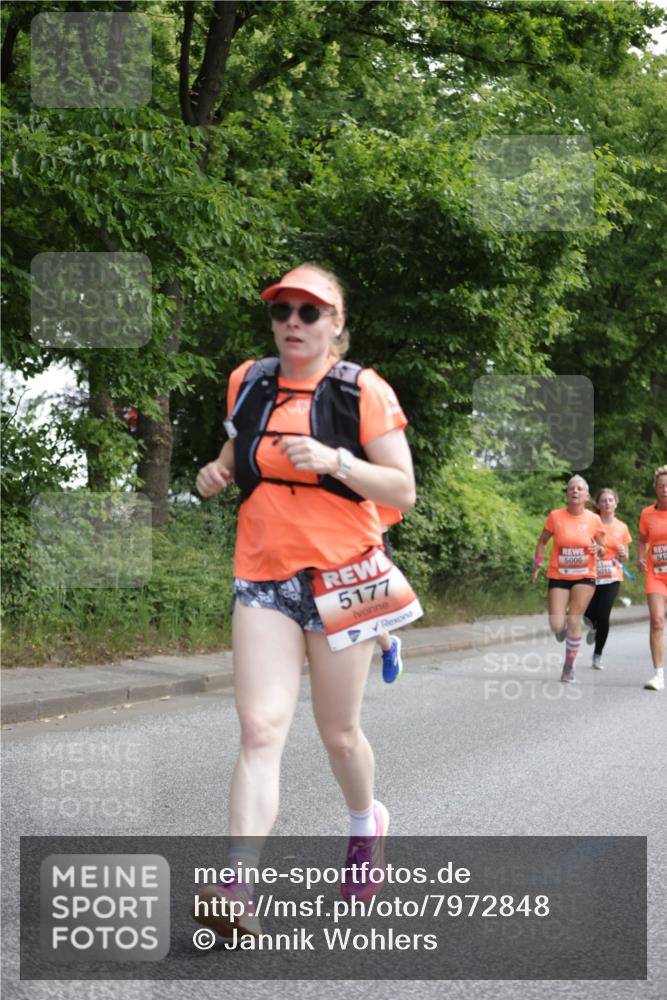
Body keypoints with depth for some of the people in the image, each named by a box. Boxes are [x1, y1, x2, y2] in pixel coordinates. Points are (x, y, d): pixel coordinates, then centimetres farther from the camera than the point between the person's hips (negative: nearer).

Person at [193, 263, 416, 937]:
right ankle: (237, 892, -21)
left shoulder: (364, 391, -4)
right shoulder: (248, 383, 8)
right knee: (260, 730, -13)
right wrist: (218, 471, 3)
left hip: (342, 575, -2)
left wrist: (336, 460, -20)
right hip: (263, 578, 2)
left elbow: (403, 491, -5)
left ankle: (367, 822, 43)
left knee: (338, 733, 10)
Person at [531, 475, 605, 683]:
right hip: (558, 576, 0)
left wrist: (598, 549, -14)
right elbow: (542, 541, 9)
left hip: (584, 577, 0)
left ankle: (569, 667, 7)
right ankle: (564, 629, 32)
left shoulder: (594, 520, -3)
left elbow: (602, 548, 9)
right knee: (556, 625, -8)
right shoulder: (555, 516, -5)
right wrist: (538, 565, 1)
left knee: (573, 622, -9)